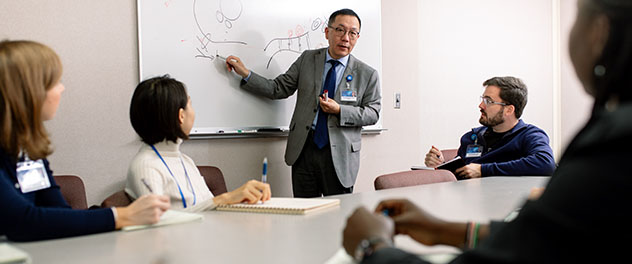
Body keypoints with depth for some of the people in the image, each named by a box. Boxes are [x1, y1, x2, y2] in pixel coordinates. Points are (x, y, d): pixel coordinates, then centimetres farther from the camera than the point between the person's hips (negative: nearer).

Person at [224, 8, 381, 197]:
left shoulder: (367, 74, 2)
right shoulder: (307, 59, 9)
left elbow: (373, 113, 1)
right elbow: (278, 89, 11)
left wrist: (339, 110, -13)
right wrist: (245, 74, 1)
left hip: (340, 154, -1)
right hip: (304, 149, 2)